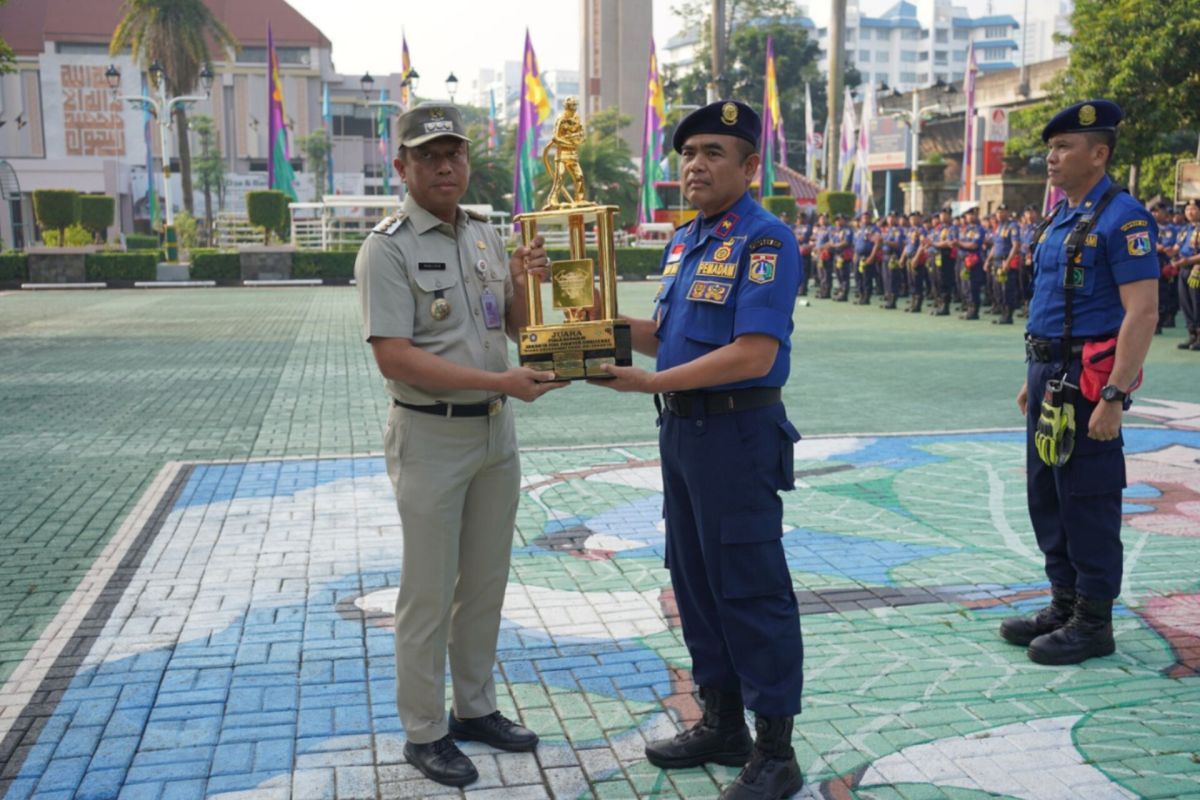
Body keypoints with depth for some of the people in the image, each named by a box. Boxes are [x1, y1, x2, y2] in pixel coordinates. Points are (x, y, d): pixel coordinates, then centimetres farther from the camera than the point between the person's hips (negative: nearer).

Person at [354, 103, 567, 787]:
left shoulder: (487, 236, 10)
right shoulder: (389, 247, -11)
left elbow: (516, 329, 17)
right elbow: (394, 357, -20)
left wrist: (522, 283, -5)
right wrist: (499, 380, -24)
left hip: (496, 431, 7)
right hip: (431, 436, -7)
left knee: (487, 582, 15)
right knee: (430, 593, 3)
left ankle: (476, 707, 30)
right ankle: (426, 731, 17)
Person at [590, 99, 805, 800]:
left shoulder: (765, 241, -15)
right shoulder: (684, 242, 14)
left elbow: (753, 354, -23)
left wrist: (653, 381, -24)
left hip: (738, 433, -9)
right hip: (682, 428, 9)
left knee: (752, 591, -1)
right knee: (695, 582, 16)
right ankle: (722, 724, 31)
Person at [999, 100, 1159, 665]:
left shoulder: (1122, 217, -13)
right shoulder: (1061, 217, 14)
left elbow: (1142, 312, -19)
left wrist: (1113, 397, -24)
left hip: (1086, 380, -9)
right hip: (1049, 373, 9)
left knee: (1087, 503, -1)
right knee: (1046, 497, 15)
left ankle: (1093, 623, 12)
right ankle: (1064, 606, 27)